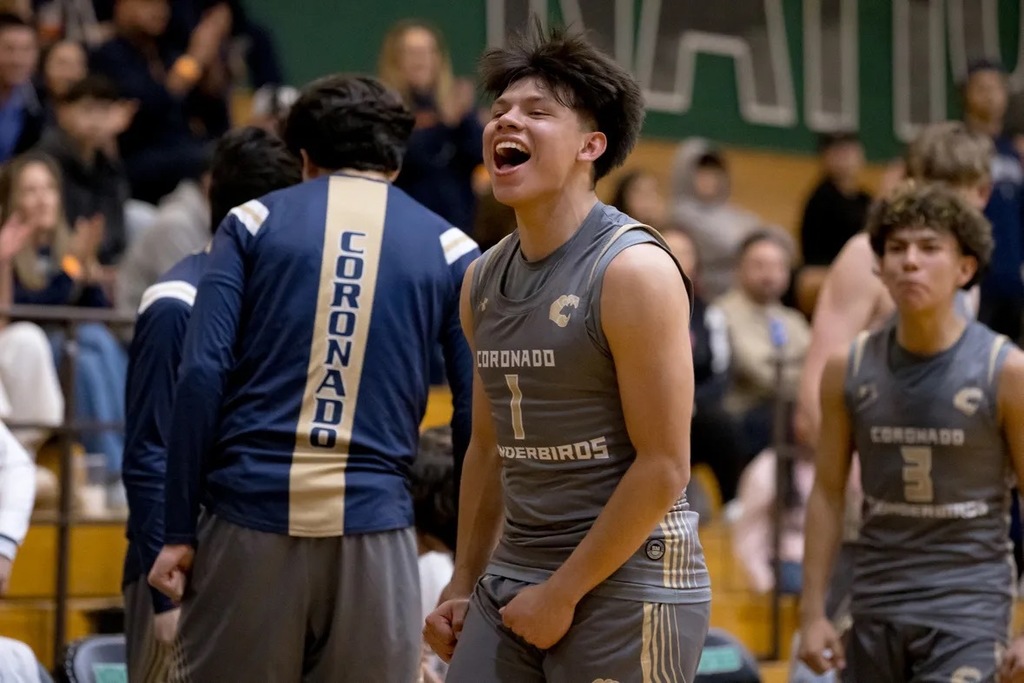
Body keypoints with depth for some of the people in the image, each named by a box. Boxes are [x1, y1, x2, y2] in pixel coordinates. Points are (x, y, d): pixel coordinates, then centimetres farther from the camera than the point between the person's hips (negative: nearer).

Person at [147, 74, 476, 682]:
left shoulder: (255, 222, 8)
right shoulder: (448, 250, 9)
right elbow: (475, 417, 3)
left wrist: (179, 531, -1)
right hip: (373, 526, 0)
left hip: (250, 516, 0)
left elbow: (202, 375, -2)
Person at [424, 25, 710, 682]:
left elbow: (664, 467, -16)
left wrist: (564, 594, -14)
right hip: (511, 578, 7)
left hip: (627, 582, -7)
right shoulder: (484, 280, 10)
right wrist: (465, 584, 15)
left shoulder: (635, 270, -13)